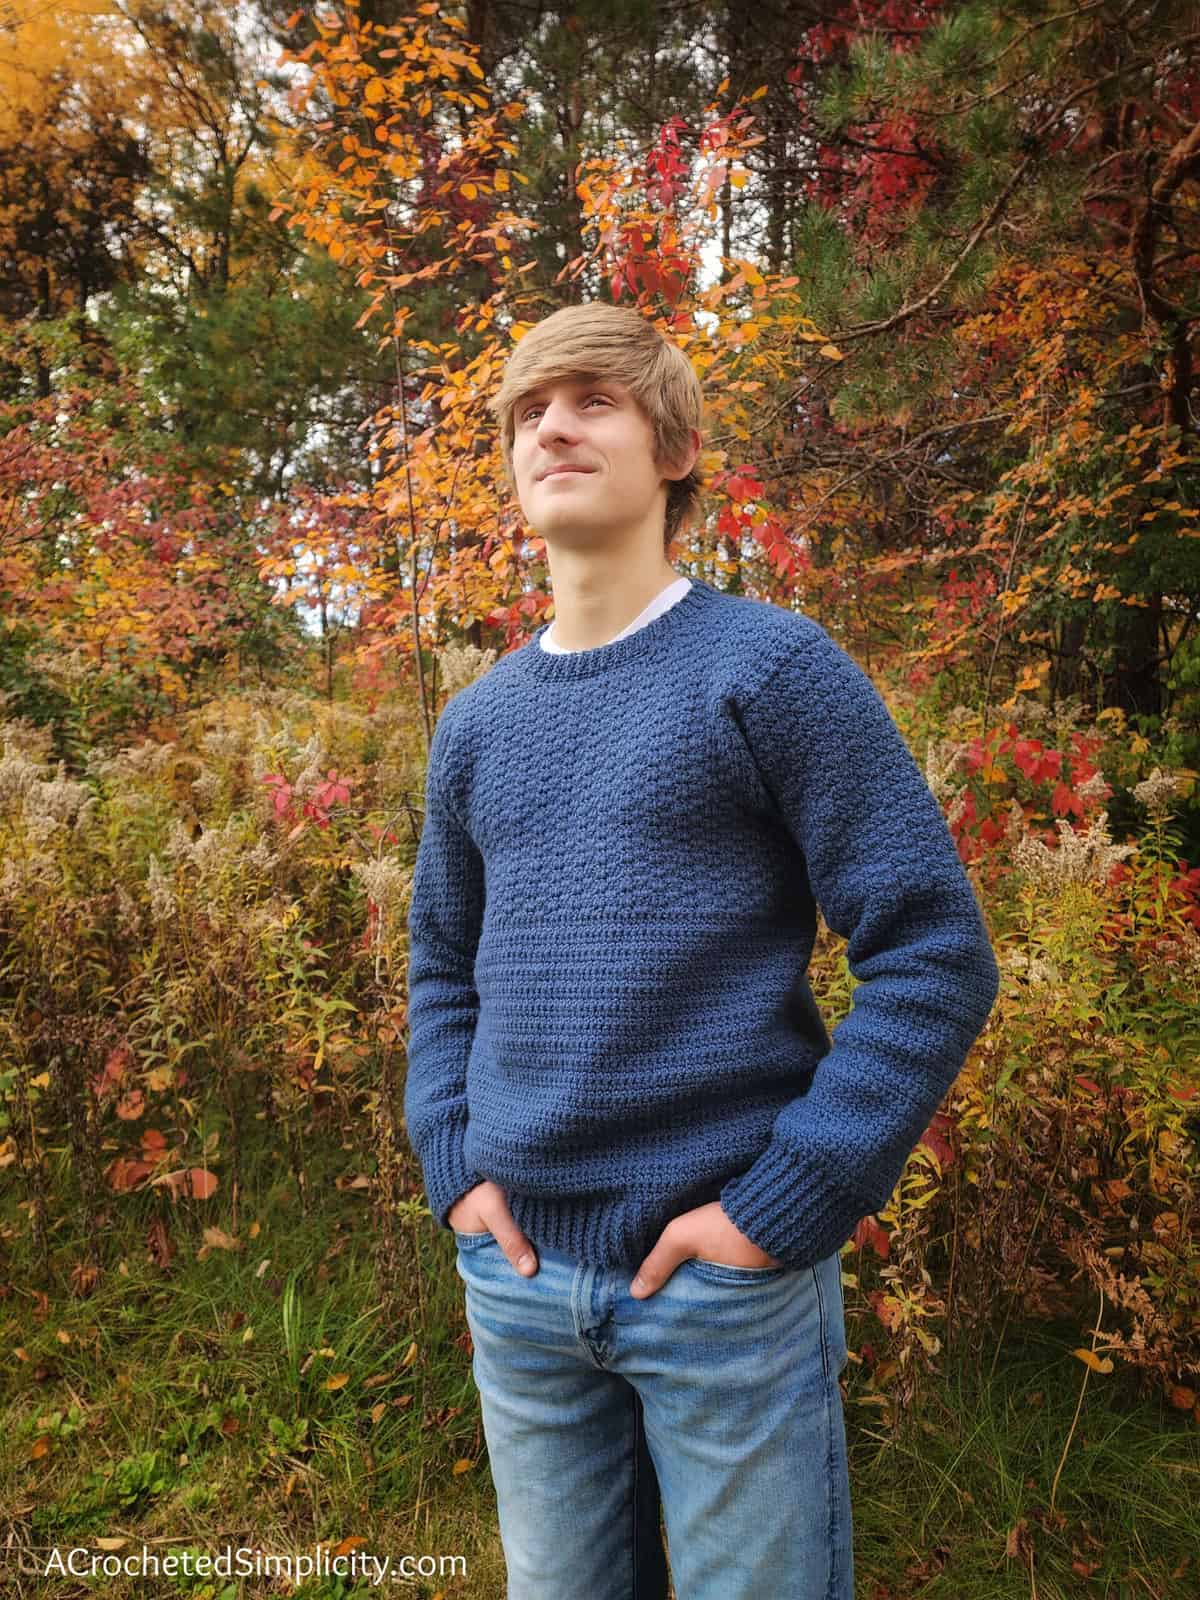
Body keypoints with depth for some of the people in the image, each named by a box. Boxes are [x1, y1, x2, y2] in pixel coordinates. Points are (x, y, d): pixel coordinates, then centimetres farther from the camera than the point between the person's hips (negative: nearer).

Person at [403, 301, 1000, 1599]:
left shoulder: (768, 666, -9)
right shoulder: (476, 723, 6)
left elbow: (937, 955, -12)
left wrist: (780, 1207, -15)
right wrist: (453, 1165, 2)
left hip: (729, 1272, -4)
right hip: (518, 1273, 5)